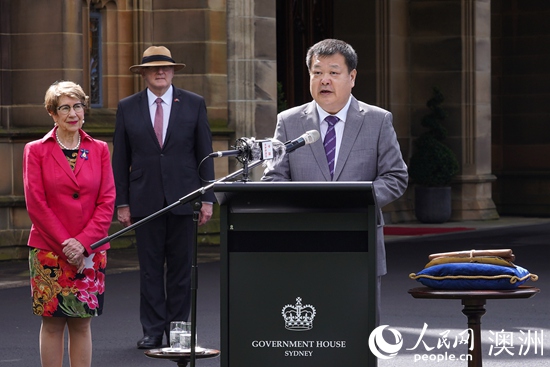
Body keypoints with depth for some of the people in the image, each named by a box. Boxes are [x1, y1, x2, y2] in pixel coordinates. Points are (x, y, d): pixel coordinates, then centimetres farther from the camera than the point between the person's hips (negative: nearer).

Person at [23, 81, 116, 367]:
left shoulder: (99, 150, 7)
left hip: (90, 253, 2)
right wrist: (65, 244, -12)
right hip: (48, 251, -2)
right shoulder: (36, 151, 1)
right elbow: (36, 204, -4)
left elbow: (107, 201, 2)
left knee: (82, 322, 5)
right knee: (52, 321, 0)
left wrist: (83, 243, -10)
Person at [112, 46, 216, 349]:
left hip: (182, 199, 0)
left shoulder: (194, 104, 5)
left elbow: (204, 154, 5)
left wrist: (207, 198, -1)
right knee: (150, 269, 1)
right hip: (145, 200, 0)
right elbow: (120, 160, 6)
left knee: (181, 268, 3)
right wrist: (121, 203, 1)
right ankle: (153, 331, 7)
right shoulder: (128, 108, 5)